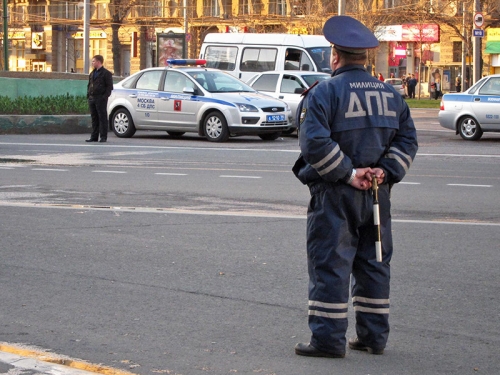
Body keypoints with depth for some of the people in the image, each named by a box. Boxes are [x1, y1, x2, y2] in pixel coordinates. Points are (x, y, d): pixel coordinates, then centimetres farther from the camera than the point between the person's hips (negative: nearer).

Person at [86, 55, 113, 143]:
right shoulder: (92, 73, 21)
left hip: (101, 99, -7)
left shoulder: (106, 73, -2)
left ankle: (103, 137, -3)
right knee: (94, 118, 8)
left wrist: (105, 96, -16)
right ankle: (94, 137, 11)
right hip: (92, 98, 7)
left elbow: (109, 86, -6)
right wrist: (88, 95, 10)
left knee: (102, 118, -5)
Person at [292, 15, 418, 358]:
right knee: (373, 264, 13)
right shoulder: (390, 94, 10)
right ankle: (373, 336, 18)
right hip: (377, 194, 6)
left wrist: (349, 174, -15)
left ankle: (328, 339, -2)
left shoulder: (324, 93, -9)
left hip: (335, 194, -5)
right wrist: (387, 171, -2)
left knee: (330, 265, -2)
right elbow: (408, 139, 8)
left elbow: (315, 143, -20)